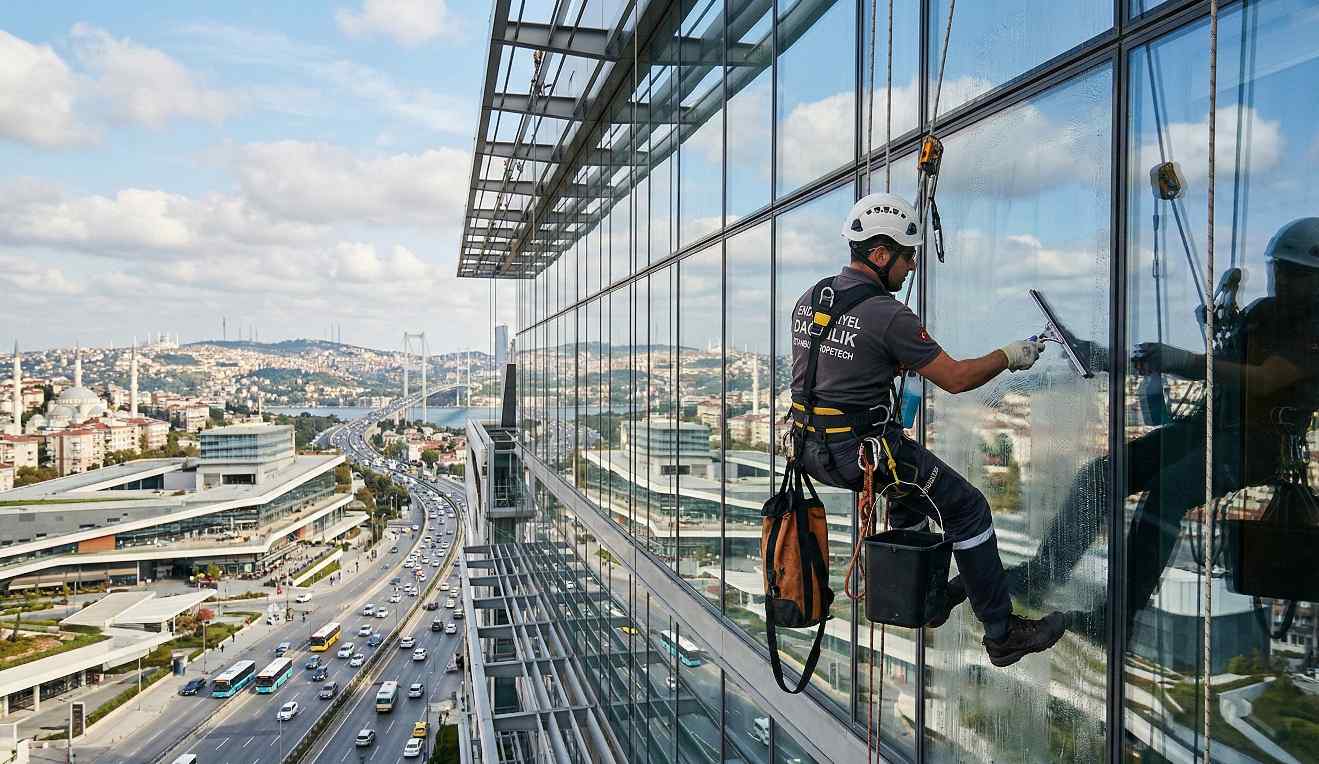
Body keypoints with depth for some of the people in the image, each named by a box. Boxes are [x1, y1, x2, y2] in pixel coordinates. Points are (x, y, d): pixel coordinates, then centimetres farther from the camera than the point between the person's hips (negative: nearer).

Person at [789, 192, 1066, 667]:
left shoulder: (808, 300, 7)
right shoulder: (888, 315, -17)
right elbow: (955, 379, -10)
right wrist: (1009, 356, 7)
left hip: (811, 448, 8)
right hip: (862, 450, -8)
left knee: (913, 484, 33)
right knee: (967, 509, 8)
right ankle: (1002, 635, 19)